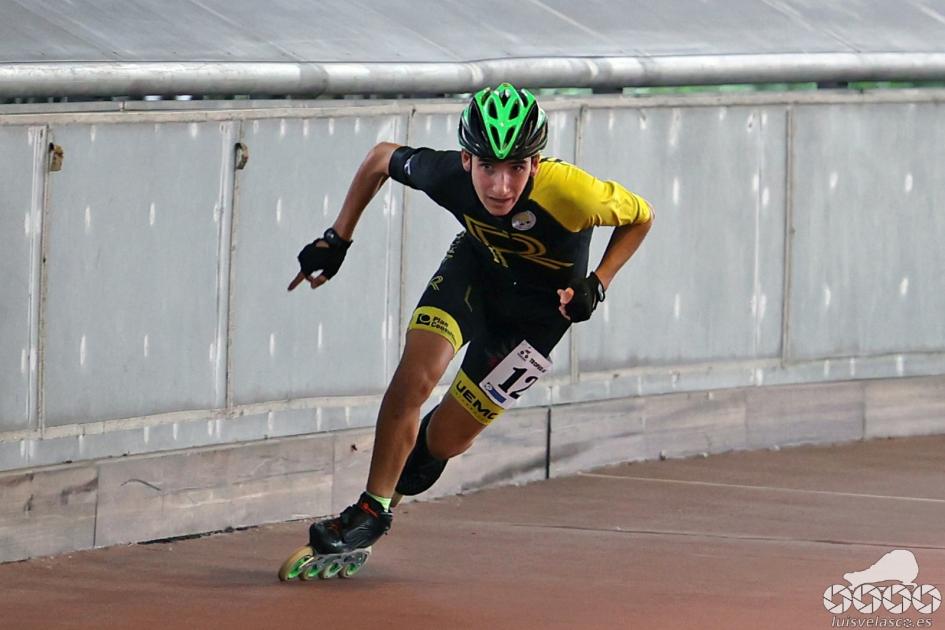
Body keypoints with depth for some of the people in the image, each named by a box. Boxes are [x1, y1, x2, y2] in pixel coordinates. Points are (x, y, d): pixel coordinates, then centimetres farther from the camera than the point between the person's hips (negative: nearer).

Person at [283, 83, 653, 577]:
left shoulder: (571, 194, -39)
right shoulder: (446, 176, -31)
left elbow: (640, 217, -17)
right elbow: (381, 157, -8)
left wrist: (596, 285, -26)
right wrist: (337, 239, -7)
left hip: (541, 306, -2)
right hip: (475, 265, 2)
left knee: (447, 436, 1)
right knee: (414, 377, -20)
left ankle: (394, 494, 34)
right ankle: (372, 508, -3)